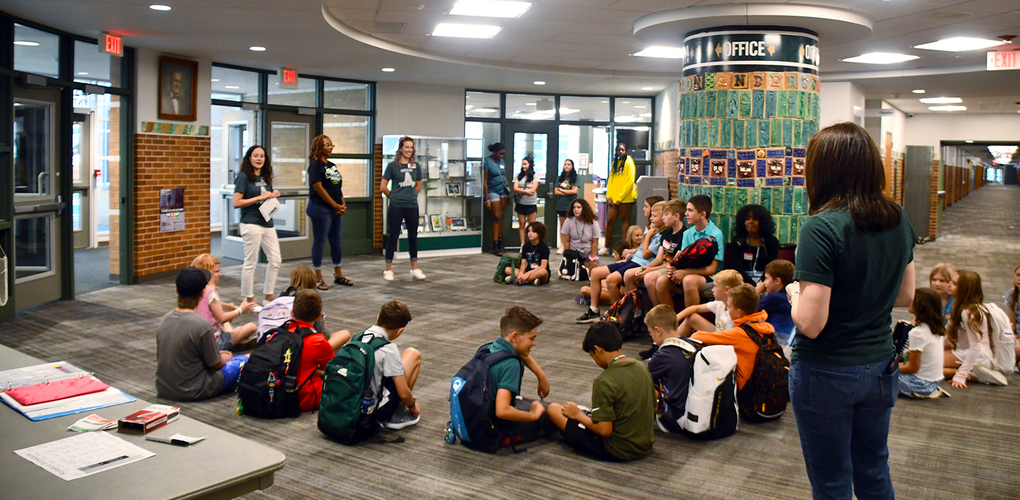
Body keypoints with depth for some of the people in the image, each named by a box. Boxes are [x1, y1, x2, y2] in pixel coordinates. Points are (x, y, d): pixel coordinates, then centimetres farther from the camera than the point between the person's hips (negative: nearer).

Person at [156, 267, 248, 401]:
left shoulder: (165, 319, -1)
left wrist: (218, 355, 18)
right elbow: (215, 364, -11)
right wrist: (226, 358, 13)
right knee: (243, 361, 7)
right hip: (191, 392, -7)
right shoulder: (201, 325, -22)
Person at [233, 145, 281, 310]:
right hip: (251, 224, -7)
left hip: (268, 224, 7)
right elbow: (236, 202, -11)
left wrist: (274, 196, 6)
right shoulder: (244, 177, -4)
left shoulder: (266, 178, 17)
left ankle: (268, 297, 18)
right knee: (250, 262, -2)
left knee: (275, 260, 6)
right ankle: (249, 299, 8)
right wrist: (259, 197, -15)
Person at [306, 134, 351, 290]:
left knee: (336, 242, 12)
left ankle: (338, 275, 21)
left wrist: (343, 204, 1)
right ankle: (318, 278, 4)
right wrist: (335, 205, -12)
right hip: (320, 208, -8)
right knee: (319, 242, -2)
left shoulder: (332, 165, 17)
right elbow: (319, 188, -14)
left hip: (336, 210, 8)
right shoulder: (315, 164, -7)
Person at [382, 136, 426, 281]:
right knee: (393, 237, 1)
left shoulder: (416, 166, 8)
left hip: (412, 207, 4)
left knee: (413, 237, 9)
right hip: (396, 207, -4)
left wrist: (411, 196, 10)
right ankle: (388, 270, 10)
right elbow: (383, 187, -1)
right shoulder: (393, 165, -3)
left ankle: (415, 269, 19)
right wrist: (394, 196, 6)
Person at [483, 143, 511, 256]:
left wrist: (508, 195, 14)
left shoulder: (502, 162, 9)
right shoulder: (487, 161, -10)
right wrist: (487, 200, -15)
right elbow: (484, 182, -12)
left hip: (503, 191, 6)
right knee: (496, 217, -7)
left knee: (500, 218, 7)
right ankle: (495, 247, -4)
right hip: (493, 191, -6)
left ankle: (500, 244, 11)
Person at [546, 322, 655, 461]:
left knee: (553, 409, -2)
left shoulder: (604, 382, -23)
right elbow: (653, 409, 10)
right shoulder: (642, 367, 0)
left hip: (618, 452, -7)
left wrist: (578, 415, -6)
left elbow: (604, 430, -24)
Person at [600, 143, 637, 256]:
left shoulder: (629, 162, -5)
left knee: (624, 220, 1)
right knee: (610, 221, 4)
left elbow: (630, 182, -11)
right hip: (613, 198, 6)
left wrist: (620, 198, -13)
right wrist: (609, 196, 4)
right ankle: (606, 248, 11)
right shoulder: (614, 163, 15)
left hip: (625, 198, -6)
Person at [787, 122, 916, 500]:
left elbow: (810, 323, -24)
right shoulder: (898, 220, -1)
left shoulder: (822, 228, -23)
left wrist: (794, 292, -6)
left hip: (827, 374, -6)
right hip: (881, 367, 7)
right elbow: (905, 296, 12)